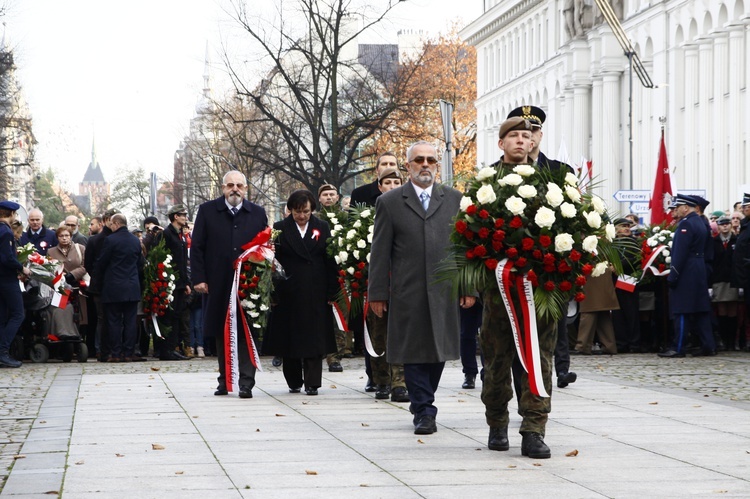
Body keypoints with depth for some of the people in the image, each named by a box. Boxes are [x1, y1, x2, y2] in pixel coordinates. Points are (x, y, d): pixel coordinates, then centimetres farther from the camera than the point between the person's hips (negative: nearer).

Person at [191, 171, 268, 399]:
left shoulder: (257, 214, 8)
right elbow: (196, 247, 4)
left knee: (246, 332, -4)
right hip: (218, 285, 0)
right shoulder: (207, 211, 5)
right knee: (221, 333, 7)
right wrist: (199, 278, -4)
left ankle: (246, 382, -4)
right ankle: (224, 380, 17)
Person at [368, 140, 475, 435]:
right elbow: (380, 252, 4)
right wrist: (377, 293, -1)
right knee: (414, 352, -3)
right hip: (407, 292, -2)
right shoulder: (389, 202, 6)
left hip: (444, 292, 2)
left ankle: (421, 403, 23)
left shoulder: (454, 200, 11)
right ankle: (424, 412, 3)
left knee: (439, 349, 6)